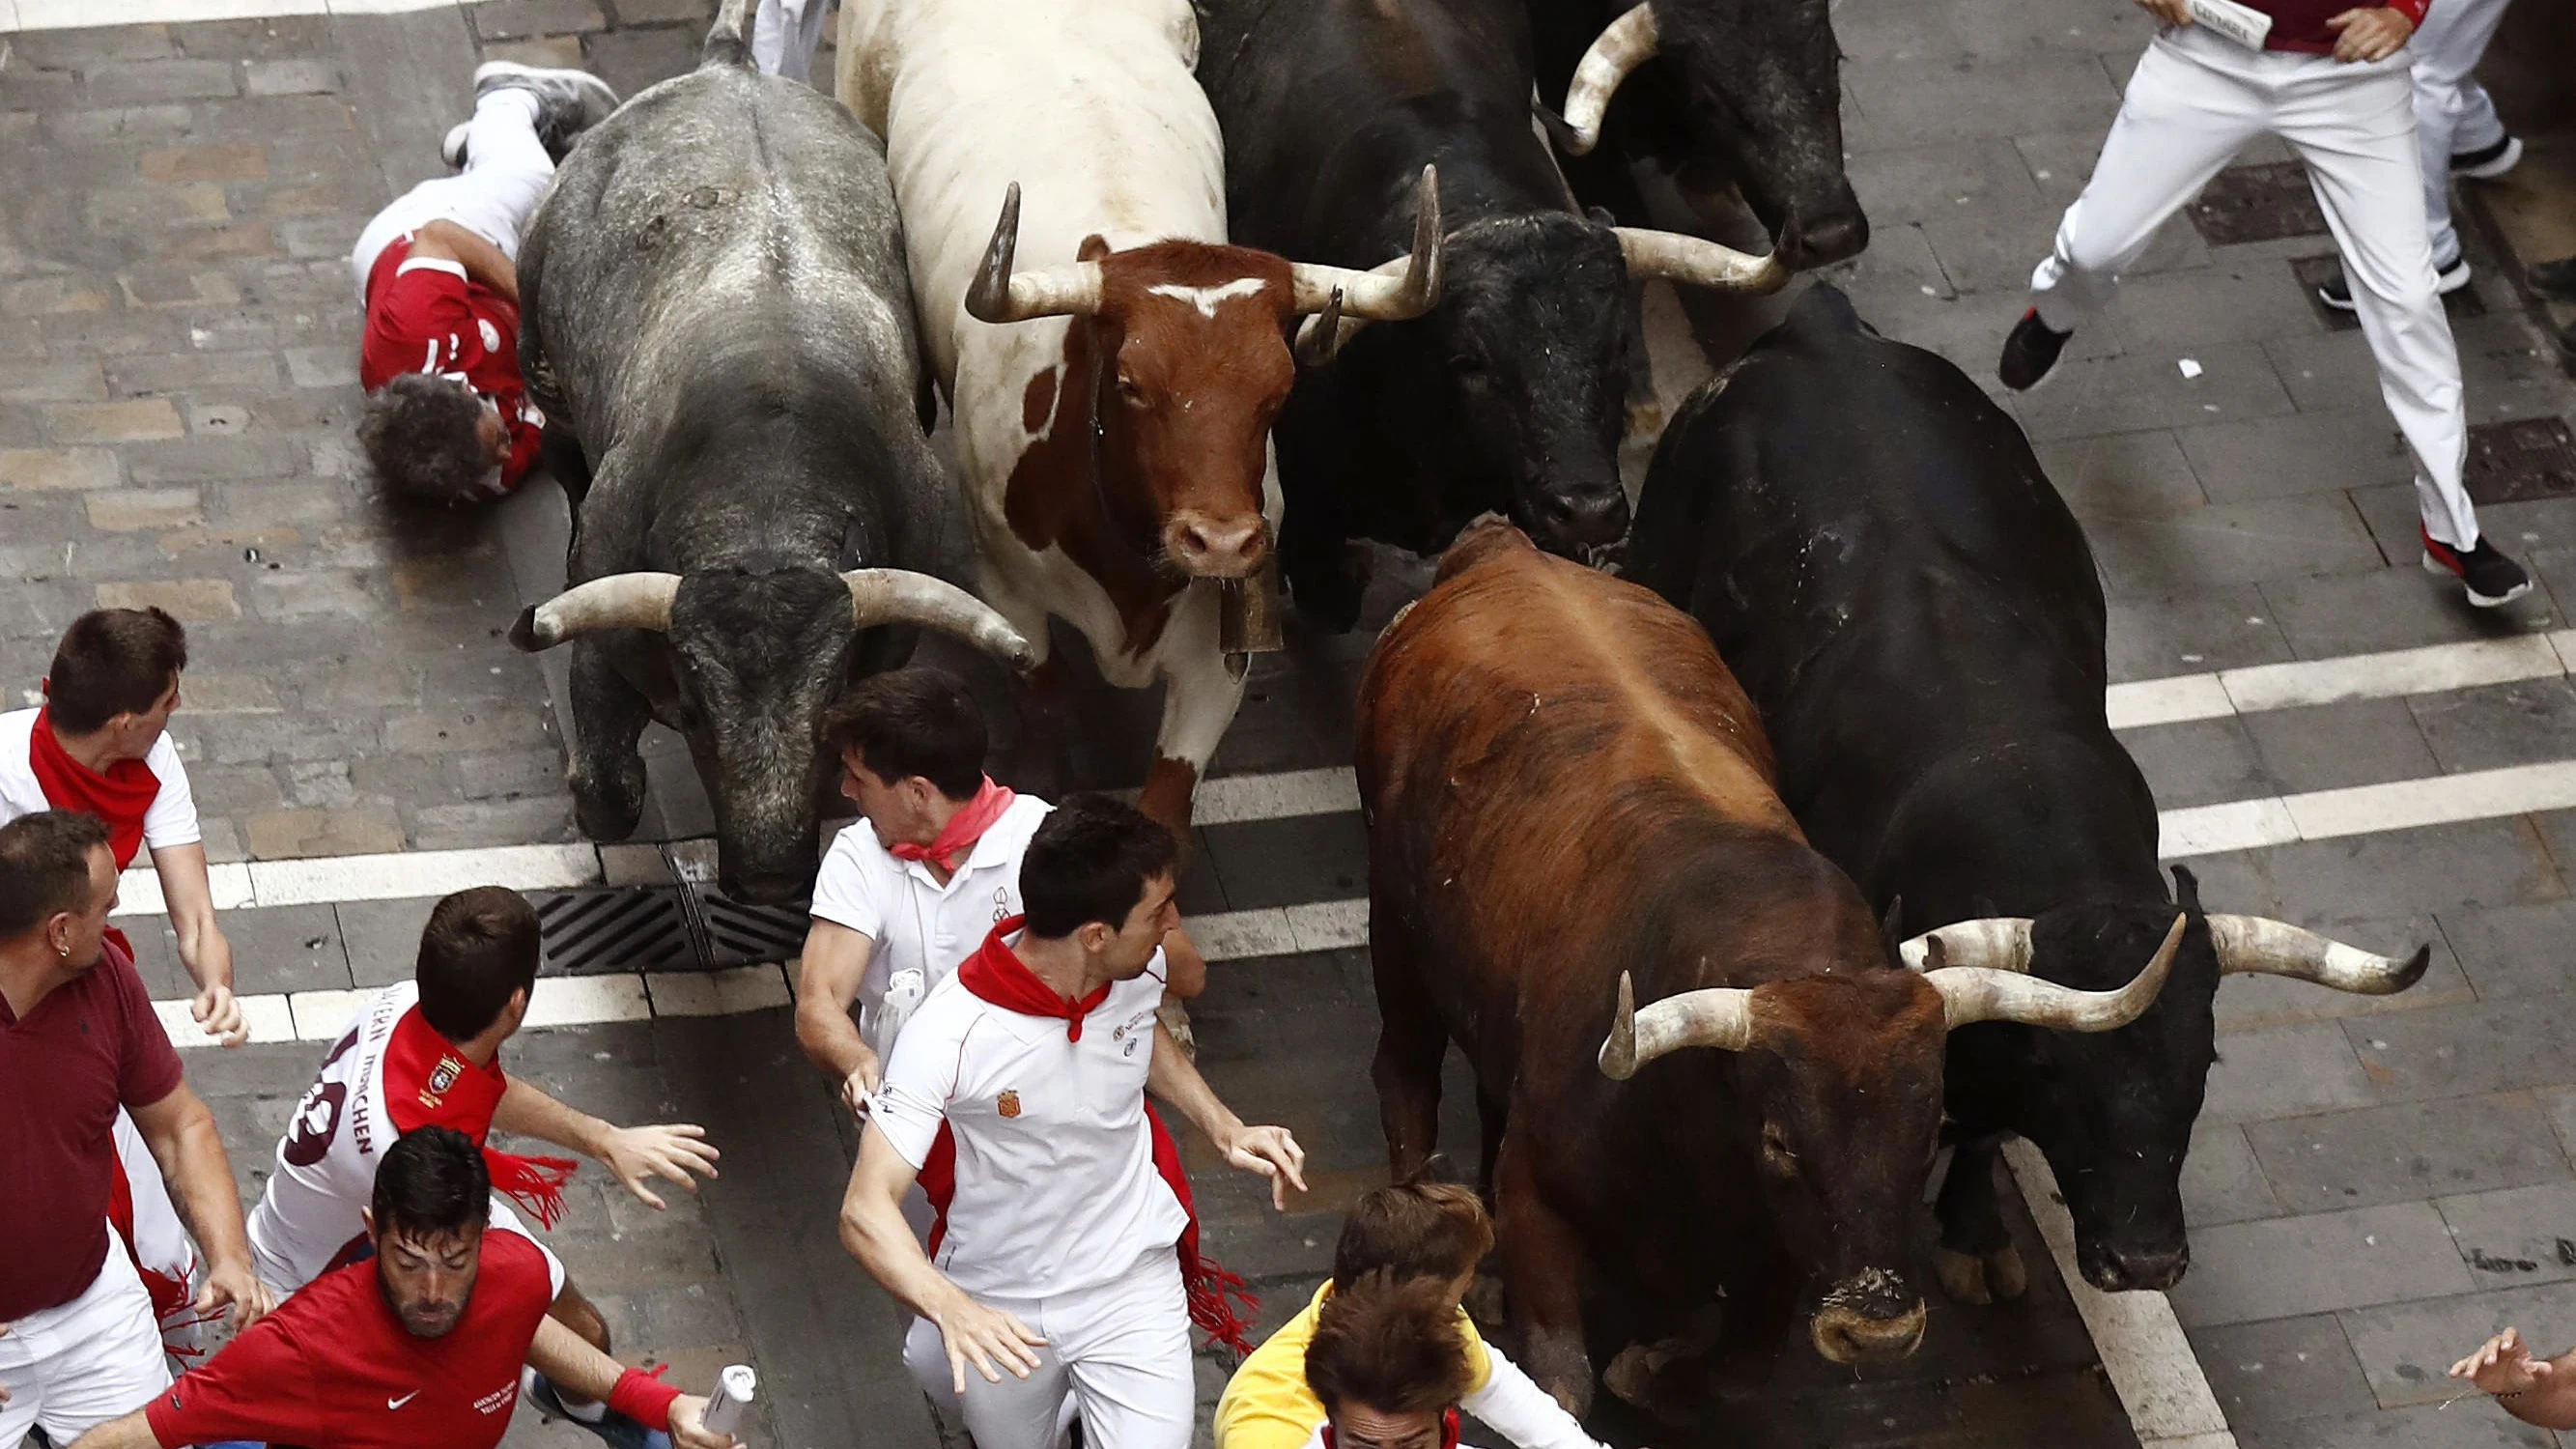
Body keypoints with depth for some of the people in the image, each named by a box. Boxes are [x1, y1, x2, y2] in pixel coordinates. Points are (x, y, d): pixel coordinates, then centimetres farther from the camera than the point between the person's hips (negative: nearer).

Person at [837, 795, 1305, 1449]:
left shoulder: (1139, 968, -14)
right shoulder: (950, 1034, -29)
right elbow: (866, 1210, -32)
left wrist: (1224, 1127, -2)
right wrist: (950, 1309, -49)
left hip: (1132, 1281, 2)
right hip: (1000, 1307, -2)